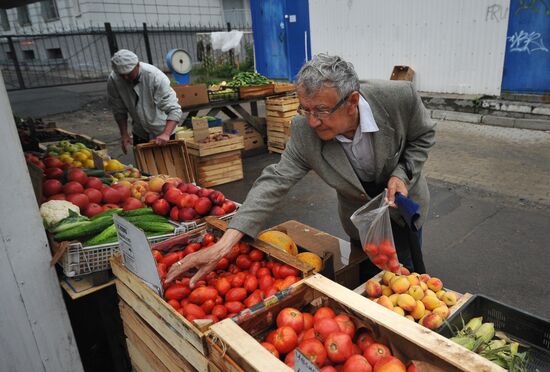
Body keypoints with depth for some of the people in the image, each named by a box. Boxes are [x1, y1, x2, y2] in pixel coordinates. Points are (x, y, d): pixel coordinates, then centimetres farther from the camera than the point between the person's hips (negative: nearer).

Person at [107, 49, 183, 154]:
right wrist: (124, 134, -8)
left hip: (162, 132, -4)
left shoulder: (155, 77, -29)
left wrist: (166, 134, -45)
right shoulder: (113, 80, -16)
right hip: (140, 133, 4)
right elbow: (119, 111, -1)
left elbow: (174, 110, -33)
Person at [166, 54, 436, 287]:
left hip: (402, 201, 0)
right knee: (369, 277, 14)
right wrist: (226, 243, -38)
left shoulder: (398, 97, -30)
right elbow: (275, 181, -29)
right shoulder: (304, 130, -29)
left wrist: (401, 173, -28)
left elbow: (423, 136, -9)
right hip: (359, 211, 0)